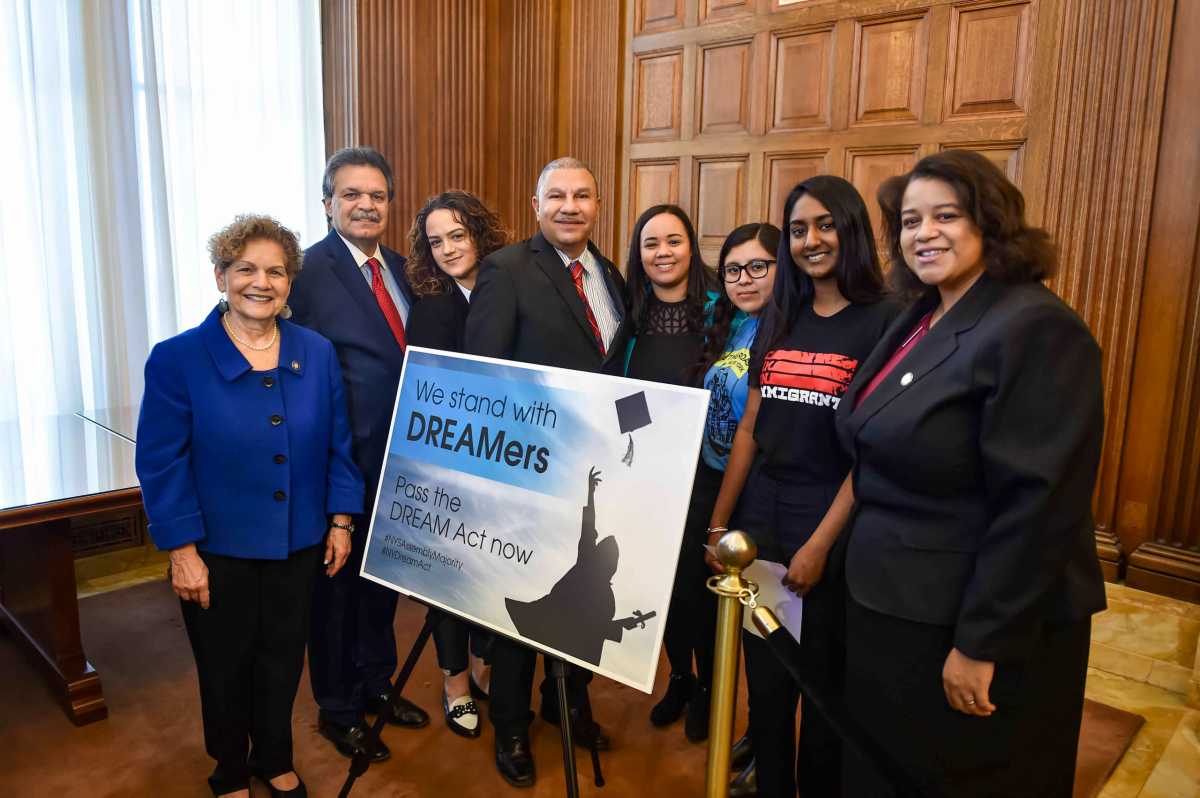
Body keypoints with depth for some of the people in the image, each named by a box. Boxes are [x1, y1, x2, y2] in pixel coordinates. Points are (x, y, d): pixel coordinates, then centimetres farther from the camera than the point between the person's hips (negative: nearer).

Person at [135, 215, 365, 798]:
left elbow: (337, 445, 2)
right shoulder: (177, 358, -12)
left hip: (299, 546, 2)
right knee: (225, 666, 18)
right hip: (218, 551, -2)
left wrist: (340, 520, 0)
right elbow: (160, 462, -11)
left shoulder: (318, 354, -3)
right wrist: (182, 551, -13)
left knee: (282, 659, 19)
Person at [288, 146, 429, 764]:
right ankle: (336, 708, 32)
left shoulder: (400, 269, 8)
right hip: (340, 459, -6)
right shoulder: (308, 270, -13)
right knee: (337, 580, 11)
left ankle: (376, 684, 42)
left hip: (397, 457, 7)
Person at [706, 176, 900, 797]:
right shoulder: (778, 319, 7)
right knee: (764, 682, 17)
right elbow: (749, 429, 8)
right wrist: (718, 522, 7)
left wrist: (820, 545, -15)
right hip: (760, 524, 5)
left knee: (824, 684, 13)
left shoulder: (885, 321, -9)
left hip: (832, 531, -4)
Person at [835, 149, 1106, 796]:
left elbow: (1037, 503, -24)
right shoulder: (920, 320, 8)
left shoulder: (1034, 329, -20)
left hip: (970, 624, -8)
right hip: (891, 607, 9)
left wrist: (982, 644, -22)